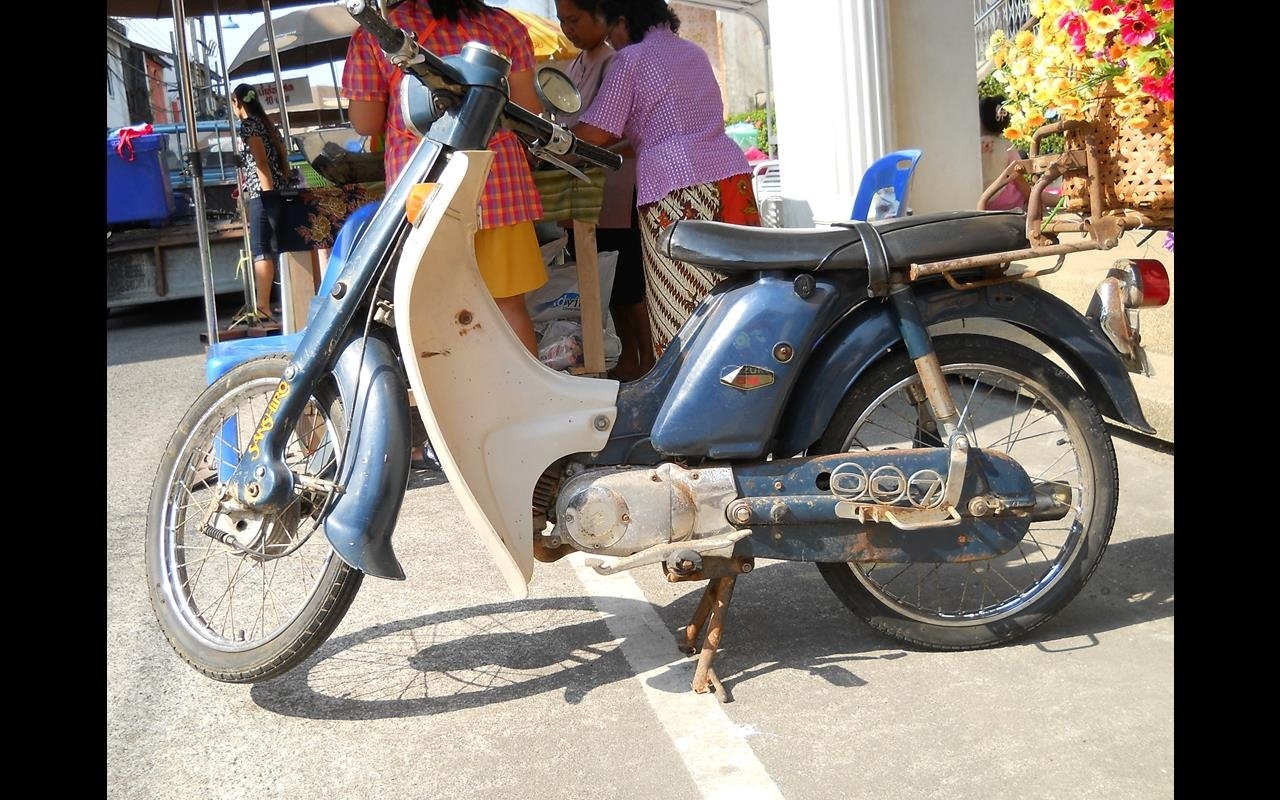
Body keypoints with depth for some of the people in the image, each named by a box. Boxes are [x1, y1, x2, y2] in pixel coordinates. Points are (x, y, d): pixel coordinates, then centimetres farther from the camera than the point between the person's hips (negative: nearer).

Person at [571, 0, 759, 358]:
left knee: (680, 311, -5)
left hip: (674, 184, -7)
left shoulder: (630, 59, 1)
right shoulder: (695, 53, 23)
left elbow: (594, 134, -3)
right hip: (731, 171, 7)